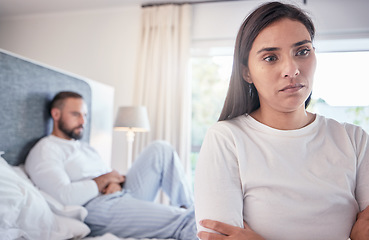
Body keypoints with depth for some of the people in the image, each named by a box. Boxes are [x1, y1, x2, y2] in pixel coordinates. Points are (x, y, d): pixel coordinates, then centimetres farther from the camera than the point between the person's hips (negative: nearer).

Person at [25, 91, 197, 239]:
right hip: (100, 210, -9)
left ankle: (189, 208, -2)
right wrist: (102, 180, -7)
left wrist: (116, 182, -3)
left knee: (160, 149, -1)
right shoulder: (44, 150, -2)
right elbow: (64, 196, -19)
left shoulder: (84, 147, 26)